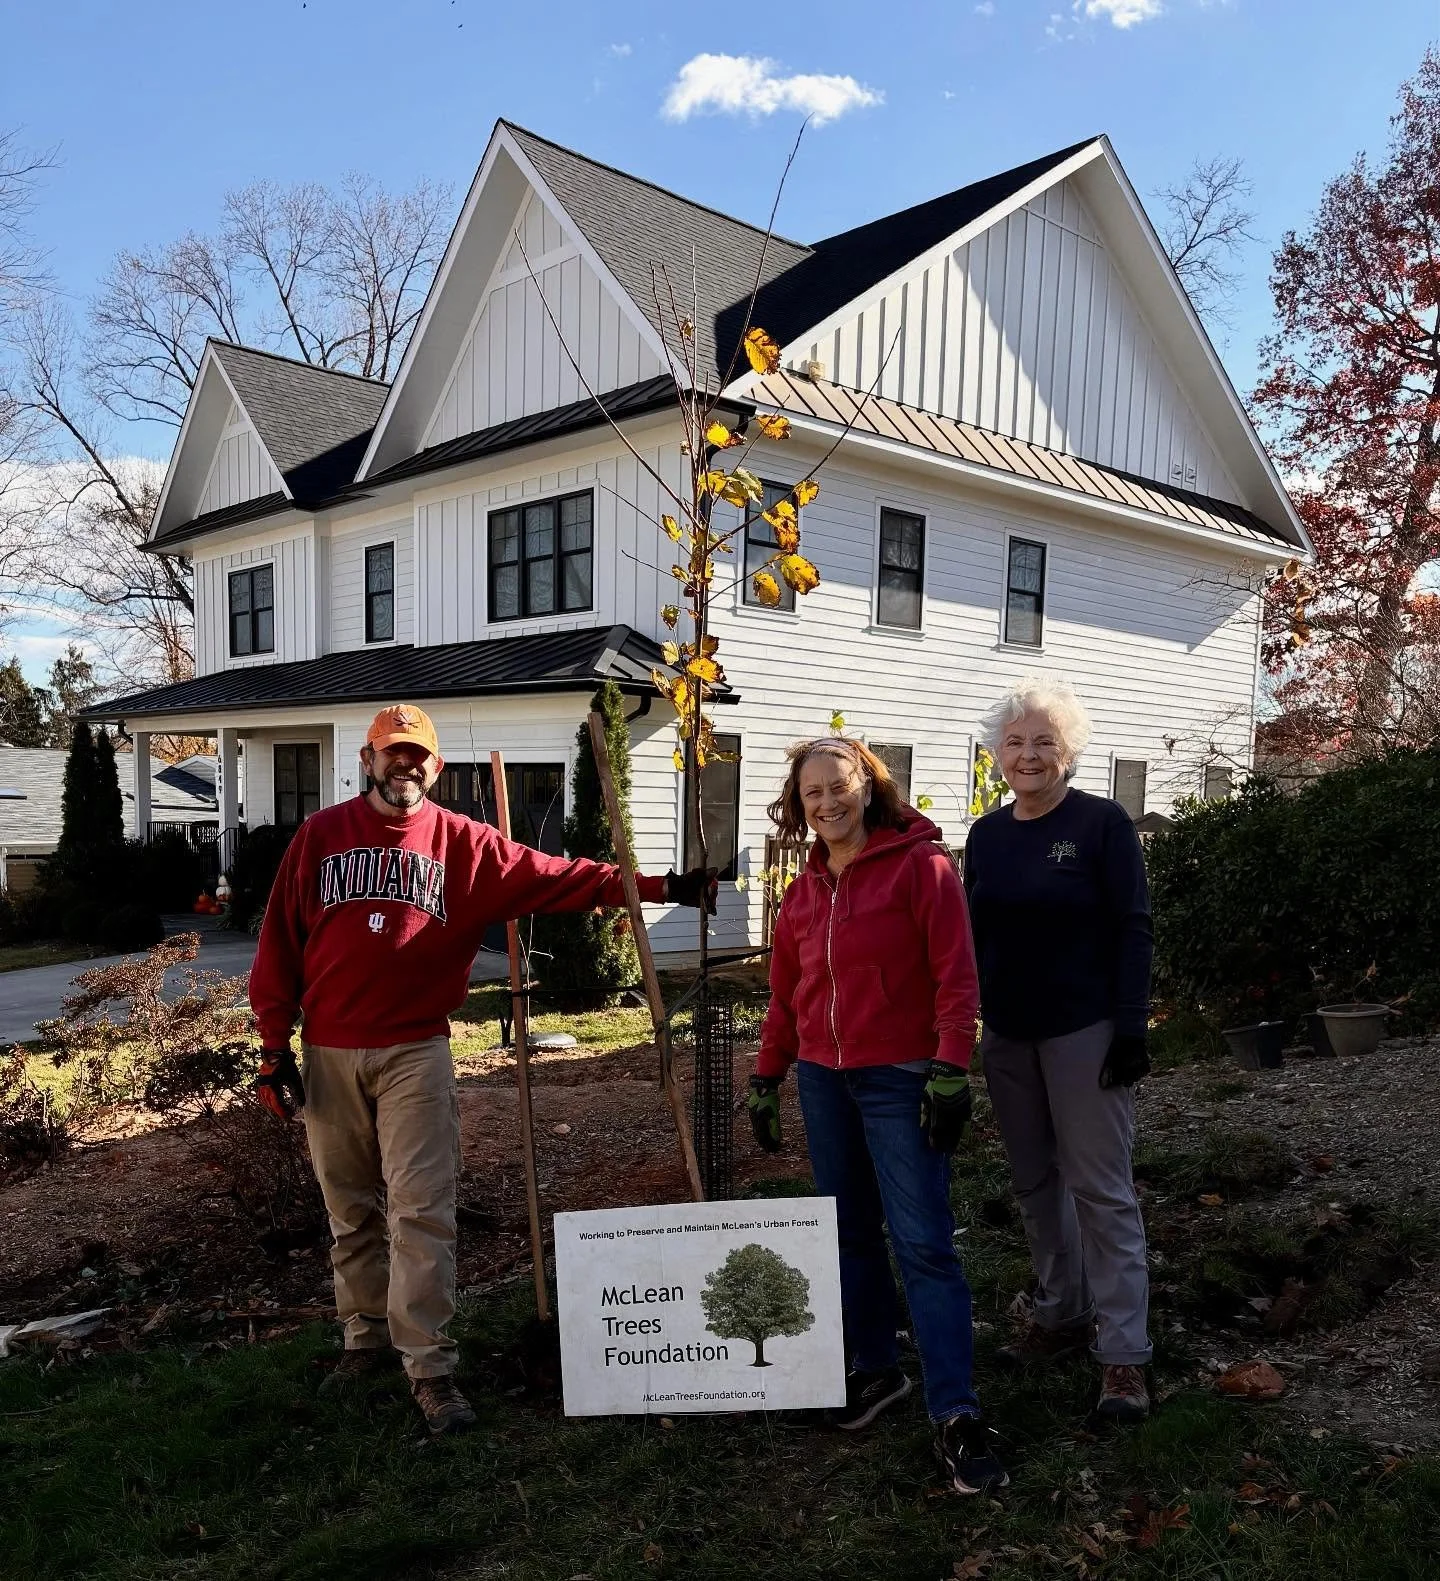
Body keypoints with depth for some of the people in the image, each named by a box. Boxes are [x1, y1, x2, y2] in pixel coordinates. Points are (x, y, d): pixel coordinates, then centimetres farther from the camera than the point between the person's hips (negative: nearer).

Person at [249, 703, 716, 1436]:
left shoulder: (462, 843, 1)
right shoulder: (320, 835, 2)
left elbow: (552, 876, -5)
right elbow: (281, 942, 3)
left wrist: (652, 886, -13)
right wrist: (275, 1046, 0)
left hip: (416, 1053, -1)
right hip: (328, 1056, 2)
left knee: (421, 1212, -4)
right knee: (350, 1211, 14)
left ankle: (430, 1368, 5)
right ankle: (366, 1336, 32)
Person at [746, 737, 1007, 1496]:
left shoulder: (920, 864, -8)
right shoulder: (804, 889, 10)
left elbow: (956, 976, -11)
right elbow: (785, 995, 16)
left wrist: (950, 1074, -16)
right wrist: (766, 1078, 15)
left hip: (899, 1080, -6)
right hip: (823, 1081, 6)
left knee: (923, 1242, -6)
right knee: (851, 1233, 14)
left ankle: (956, 1415, 1)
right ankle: (875, 1368, 30)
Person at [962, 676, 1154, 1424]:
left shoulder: (1102, 823, -7)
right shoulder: (986, 834, 7)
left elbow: (1132, 930, -9)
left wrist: (1131, 1026, -14)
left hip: (1085, 1032, -5)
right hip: (1007, 1035, 6)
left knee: (1100, 1188, -2)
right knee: (1035, 1184, 13)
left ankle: (1123, 1354, 6)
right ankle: (1060, 1318, 28)